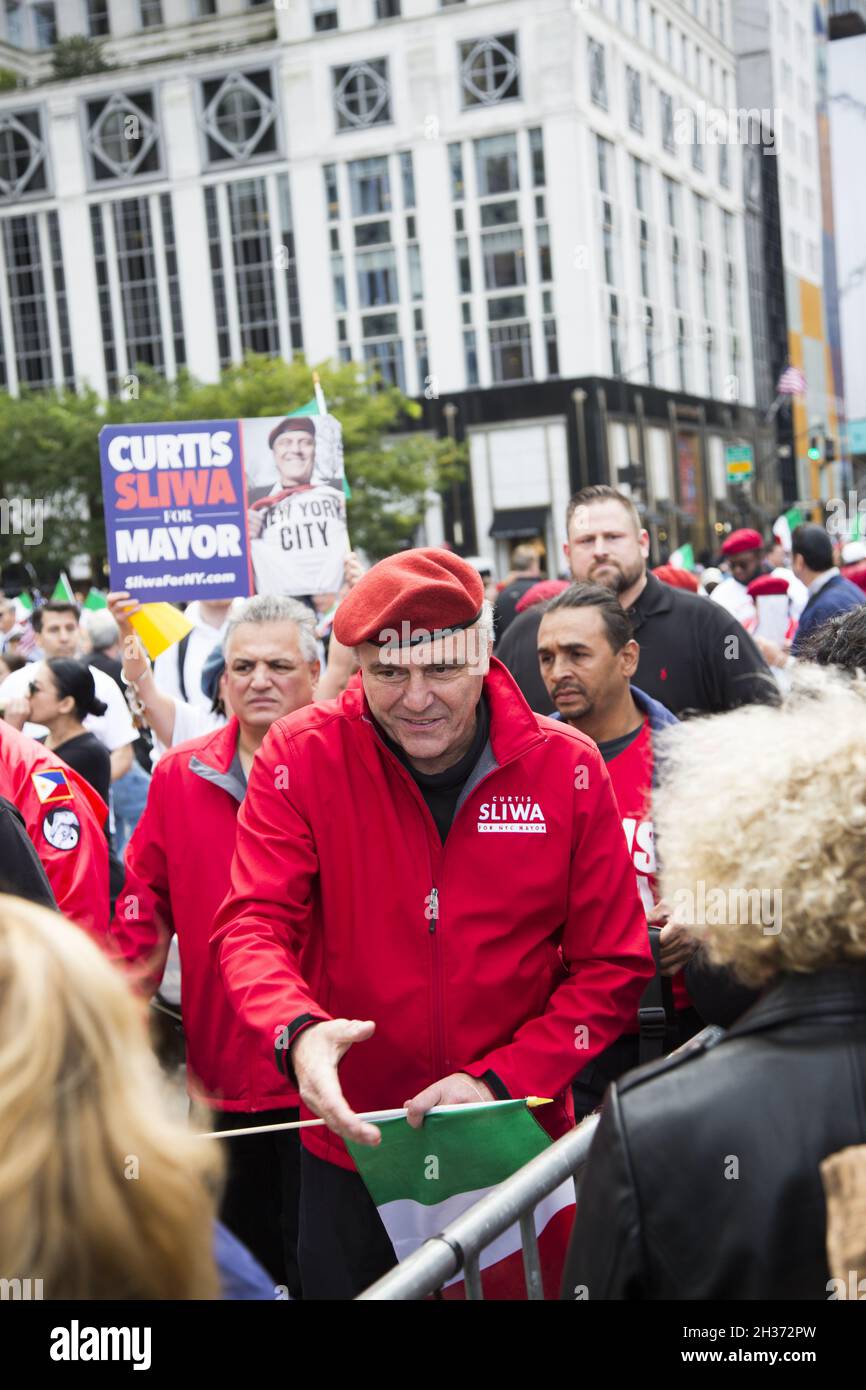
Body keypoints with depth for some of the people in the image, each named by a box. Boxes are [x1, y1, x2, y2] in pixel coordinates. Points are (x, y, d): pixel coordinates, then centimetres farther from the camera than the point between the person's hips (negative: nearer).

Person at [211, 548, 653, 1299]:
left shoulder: (567, 767, -8)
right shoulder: (301, 756, -9)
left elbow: (613, 967, -5)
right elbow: (255, 922, -14)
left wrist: (499, 1082, -16)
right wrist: (298, 1030, -35)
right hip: (349, 1147, 0)